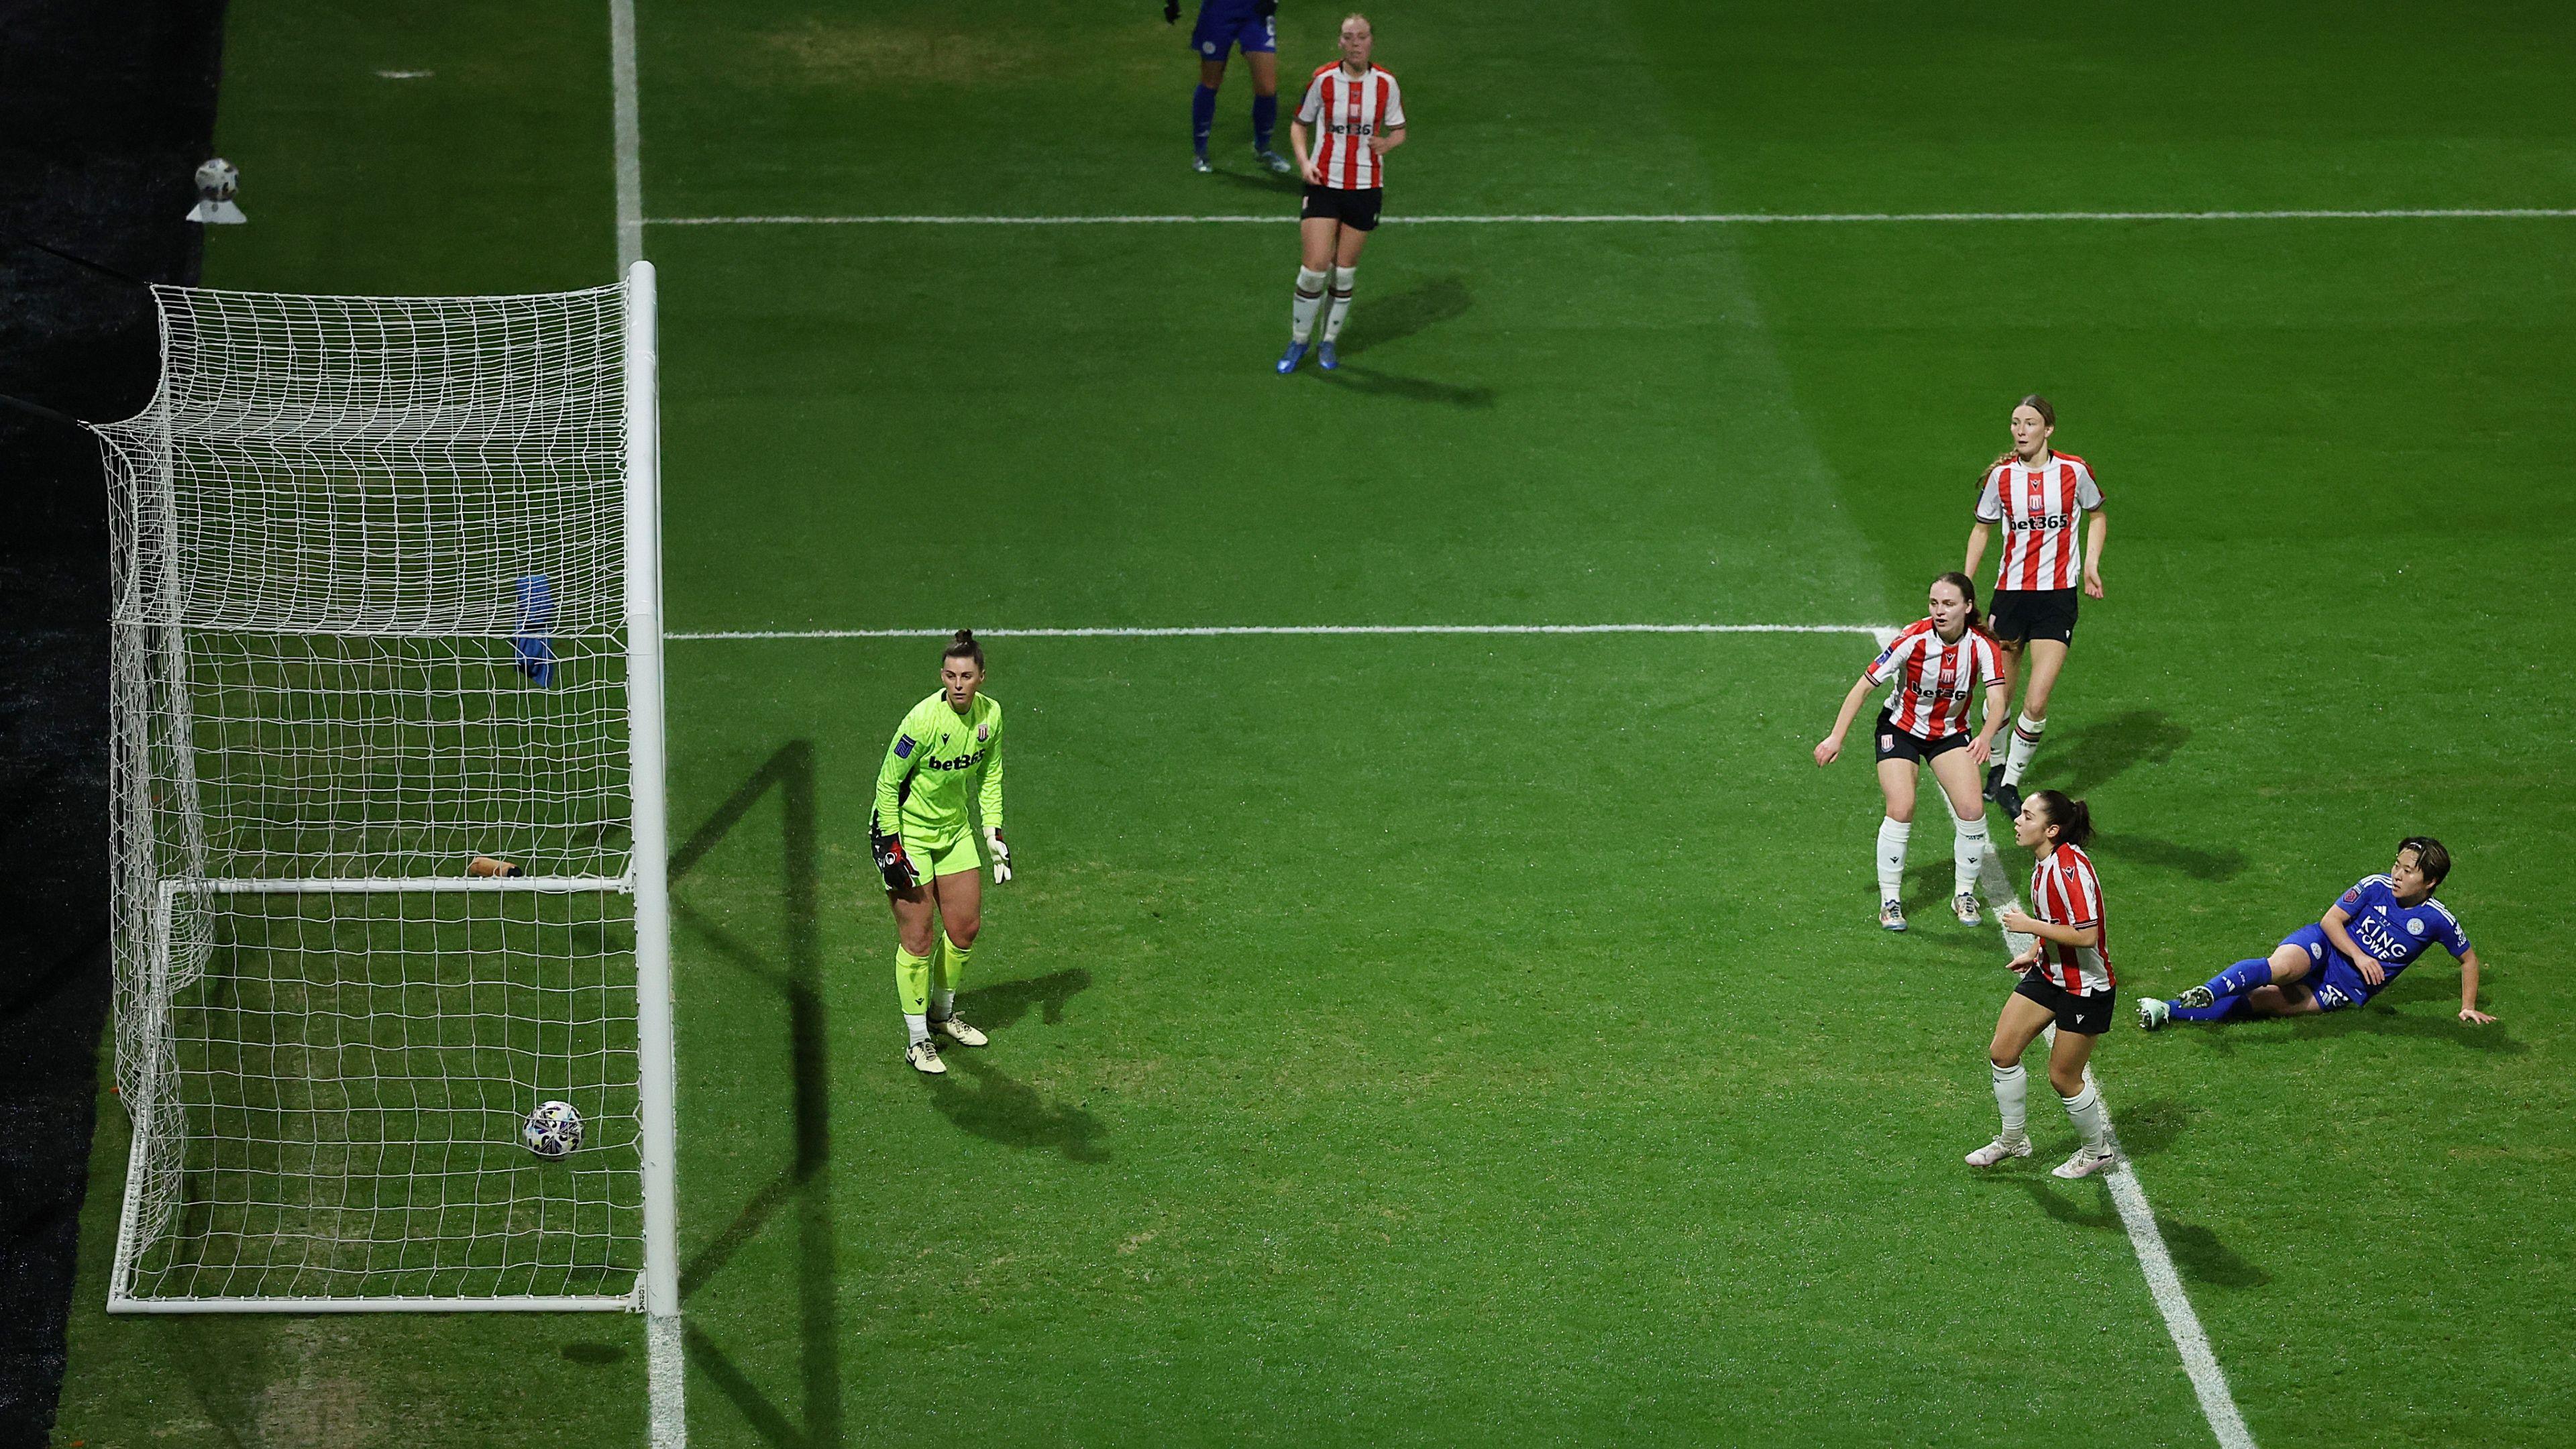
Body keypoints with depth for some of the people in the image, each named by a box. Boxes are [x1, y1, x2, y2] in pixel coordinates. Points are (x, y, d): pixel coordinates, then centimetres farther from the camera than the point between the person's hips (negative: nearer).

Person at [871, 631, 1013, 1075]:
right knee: (919, 938, -6)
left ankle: (943, 1012, 35)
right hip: (906, 833, -6)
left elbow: (990, 776, 8)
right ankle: (917, 1039, 5)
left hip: (955, 830, 6)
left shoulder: (990, 714, -8)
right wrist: (891, 847, -19)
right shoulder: (923, 720, -27)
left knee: (966, 926, 11)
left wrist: (994, 834, 4)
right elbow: (888, 784, -18)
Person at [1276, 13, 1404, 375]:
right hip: (1324, 182, -1)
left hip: (1366, 186, 1)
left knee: (1345, 270, 6)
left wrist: (1387, 143, -12)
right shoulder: (1323, 80, -5)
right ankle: (1298, 342, 10)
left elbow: (1399, 130, 11)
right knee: (1314, 267, -9)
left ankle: (1329, 342, 23)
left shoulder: (1386, 84, -2)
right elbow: (1299, 124, 8)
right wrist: (1304, 161, -9)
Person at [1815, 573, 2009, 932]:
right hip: (1900, 729, -2)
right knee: (1901, 809, -19)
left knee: (1972, 809, -13)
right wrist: (1836, 737, -25)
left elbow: (1997, 699, -30)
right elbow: (1864, 686, -21)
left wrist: (1986, 737, -51)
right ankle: (1890, 901, -3)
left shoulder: (1980, 646, -20)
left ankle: (1964, 895, 10)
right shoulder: (1914, 639, -25)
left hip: (1951, 732, 2)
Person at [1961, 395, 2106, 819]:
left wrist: (2091, 565, 3)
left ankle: (2011, 783, 4)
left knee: (2037, 702, -12)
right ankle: (1997, 765, 35)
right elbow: (1982, 529, 13)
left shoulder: (2074, 471, -3)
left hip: (2057, 596, -2)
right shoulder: (2001, 475, 0)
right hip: (2010, 592, 2)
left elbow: (2098, 515, 15)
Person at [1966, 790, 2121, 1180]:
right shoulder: (2046, 863, 1)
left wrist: (2030, 926, -24)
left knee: (2063, 1077, 2)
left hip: (2085, 987, -9)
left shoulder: (2070, 868, -28)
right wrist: (2034, 952, 17)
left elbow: (2086, 935, -31)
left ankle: (2097, 1151, 26)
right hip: (2049, 973, 9)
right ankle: (2013, 1140, 26)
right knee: (2001, 1052, 7)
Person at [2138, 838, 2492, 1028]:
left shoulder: (2436, 919, -6)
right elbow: (2331, 919, -3)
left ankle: (2170, 1011, -31)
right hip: (2325, 947, 1)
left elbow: (2468, 958, 9)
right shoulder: (2376, 887, -6)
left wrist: (2468, 1007, 4)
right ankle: (2206, 993, -50)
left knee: (2267, 1001, -22)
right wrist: (2358, 955, -17)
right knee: (2280, 968, -37)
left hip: (2347, 989, -1)